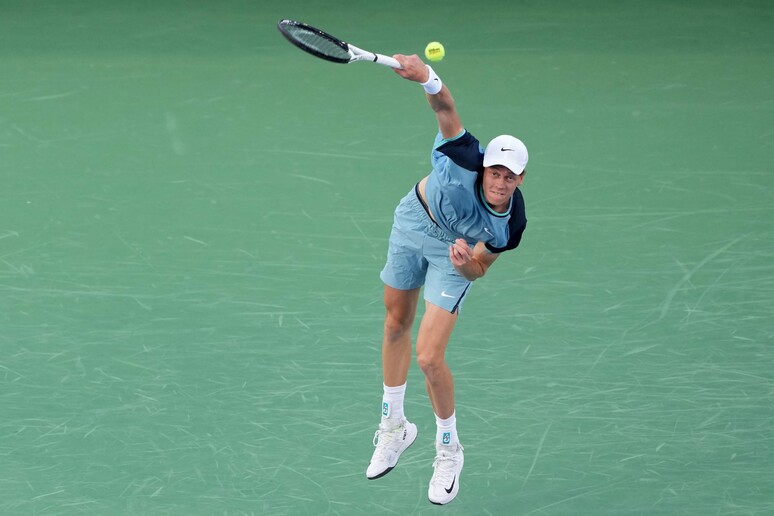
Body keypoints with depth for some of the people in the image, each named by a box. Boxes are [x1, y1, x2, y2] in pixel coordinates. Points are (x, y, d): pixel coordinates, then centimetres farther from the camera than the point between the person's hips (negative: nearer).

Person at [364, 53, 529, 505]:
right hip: (415, 219, 2)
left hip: (456, 252, -2)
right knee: (396, 324, 19)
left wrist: (468, 262, -39)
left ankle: (449, 450, 13)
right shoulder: (466, 159, -37)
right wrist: (426, 77, -65)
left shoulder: (511, 225, -32)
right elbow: (446, 108, -44)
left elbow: (478, 268, -16)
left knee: (429, 358, -12)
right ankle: (394, 427, 42)